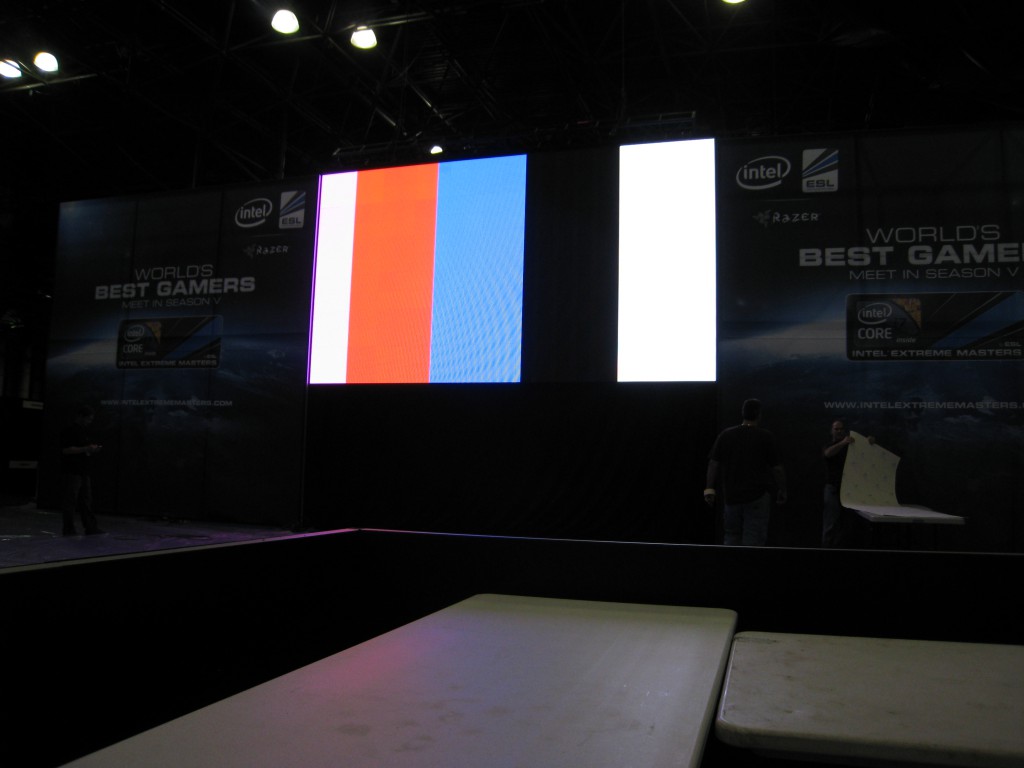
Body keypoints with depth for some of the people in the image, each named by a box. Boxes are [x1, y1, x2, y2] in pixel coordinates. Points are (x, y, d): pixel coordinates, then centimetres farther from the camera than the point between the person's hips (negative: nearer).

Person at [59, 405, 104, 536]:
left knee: (86, 501, 9)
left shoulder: (84, 430, 19)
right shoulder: (69, 430, -9)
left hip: (84, 471, 9)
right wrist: (86, 449, -18)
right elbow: (66, 450, -17)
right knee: (70, 501, -4)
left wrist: (93, 449, 8)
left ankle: (91, 528, 10)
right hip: (72, 472, -9)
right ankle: (69, 530, 0)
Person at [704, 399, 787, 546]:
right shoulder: (766, 437, -4)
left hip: (731, 495, 3)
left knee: (732, 536, 13)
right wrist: (782, 491, 10)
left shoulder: (725, 435, 5)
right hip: (758, 495, -3)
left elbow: (713, 463, 2)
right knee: (754, 539, -1)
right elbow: (777, 468, -2)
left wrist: (709, 488, 3)